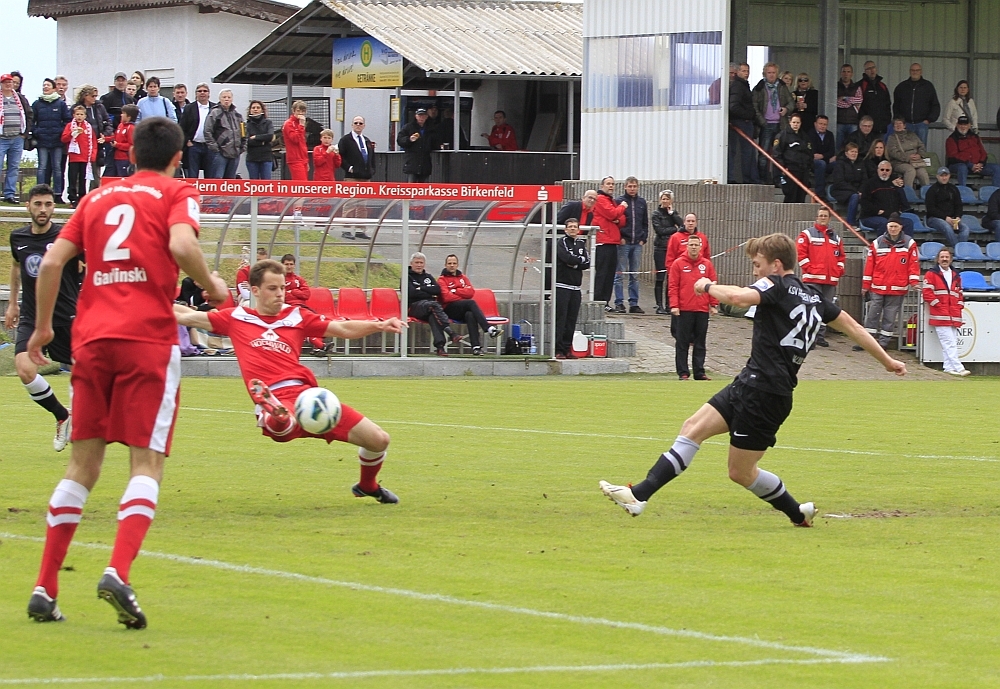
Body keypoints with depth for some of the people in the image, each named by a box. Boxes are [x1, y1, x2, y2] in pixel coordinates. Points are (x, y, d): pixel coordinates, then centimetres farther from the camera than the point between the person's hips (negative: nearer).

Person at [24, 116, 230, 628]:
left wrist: (42, 327, 21)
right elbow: (181, 244, -14)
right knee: (147, 463, -4)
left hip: (91, 337, 4)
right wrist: (212, 287, 2)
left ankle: (45, 588, 7)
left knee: (83, 462, 11)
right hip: (148, 340, -4)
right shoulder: (176, 194, 6)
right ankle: (118, 572, -26)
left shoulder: (97, 197, 20)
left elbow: (52, 262, 12)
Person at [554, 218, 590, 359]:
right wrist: (581, 260, -2)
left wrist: (574, 263, -10)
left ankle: (567, 349, 11)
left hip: (576, 287, 6)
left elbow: (587, 263, 6)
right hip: (562, 285, -6)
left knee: (571, 321, 6)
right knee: (560, 319, -8)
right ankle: (558, 350, -9)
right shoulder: (562, 242, -2)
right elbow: (567, 258, -18)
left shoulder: (581, 243, 16)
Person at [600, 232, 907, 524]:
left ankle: (798, 513, 18)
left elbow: (737, 296, -28)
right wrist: (887, 361, 33)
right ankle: (639, 495, -3)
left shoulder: (778, 287, -10)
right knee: (693, 428, 3)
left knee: (741, 472, 0)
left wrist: (708, 286, -7)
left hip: (764, 391, -10)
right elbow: (852, 326, 23)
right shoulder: (813, 298, 16)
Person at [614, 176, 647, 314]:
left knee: (635, 275, 7)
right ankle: (619, 303, 0)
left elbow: (645, 223, 16)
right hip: (623, 243, -4)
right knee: (620, 274, -2)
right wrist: (620, 238, -9)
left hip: (637, 244, 4)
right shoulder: (619, 201, -1)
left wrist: (643, 239, 6)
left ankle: (634, 304, 9)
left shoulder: (641, 202, 12)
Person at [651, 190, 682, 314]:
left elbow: (682, 225, -3)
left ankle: (669, 305, 7)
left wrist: (671, 213, -2)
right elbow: (660, 230, -8)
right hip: (660, 249, -3)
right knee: (660, 278, -4)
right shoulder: (656, 214, 4)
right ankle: (659, 306, -2)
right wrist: (674, 229, -3)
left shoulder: (674, 214, 14)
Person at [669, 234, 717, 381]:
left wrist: (714, 304, 4)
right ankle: (683, 373, 4)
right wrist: (674, 305, -10)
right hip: (684, 310, -2)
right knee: (682, 342, 0)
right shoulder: (678, 264, 1)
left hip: (702, 310, 2)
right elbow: (673, 286, -2)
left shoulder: (707, 264, 8)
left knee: (700, 343, 7)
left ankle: (699, 372, 12)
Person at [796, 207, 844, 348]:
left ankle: (821, 336, 15)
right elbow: (800, 252, -5)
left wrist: (839, 271, 7)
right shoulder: (808, 234, 2)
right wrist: (808, 268, -12)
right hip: (813, 278, -5)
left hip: (831, 280, 5)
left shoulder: (835, 238, 18)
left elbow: (840, 256, 22)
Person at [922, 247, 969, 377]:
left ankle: (949, 367, 7)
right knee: (949, 343, -12)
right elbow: (927, 292, -6)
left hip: (954, 316, 6)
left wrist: (959, 306, 8)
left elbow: (959, 294, 25)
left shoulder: (956, 276, 20)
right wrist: (937, 304, -11)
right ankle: (958, 368, -17)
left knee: (952, 343, 3)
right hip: (940, 316, -6)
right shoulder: (931, 274, 2)